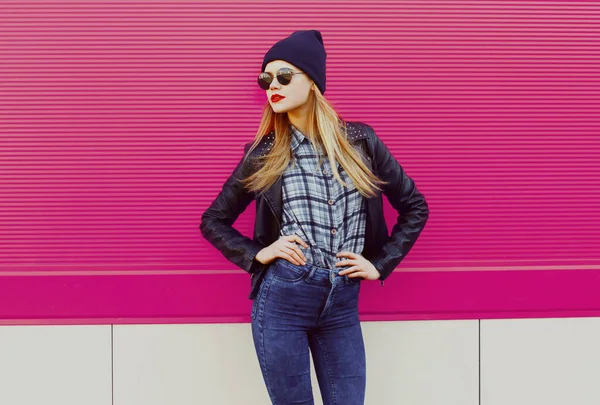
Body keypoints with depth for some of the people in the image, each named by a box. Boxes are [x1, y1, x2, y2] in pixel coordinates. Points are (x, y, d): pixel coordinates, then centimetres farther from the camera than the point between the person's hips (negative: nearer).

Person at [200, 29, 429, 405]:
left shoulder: (360, 141, 1)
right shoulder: (264, 154, 0)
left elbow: (415, 207, 10)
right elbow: (213, 221, 9)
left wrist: (380, 264, 3)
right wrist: (257, 254, -5)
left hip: (342, 305, 1)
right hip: (282, 300, -1)